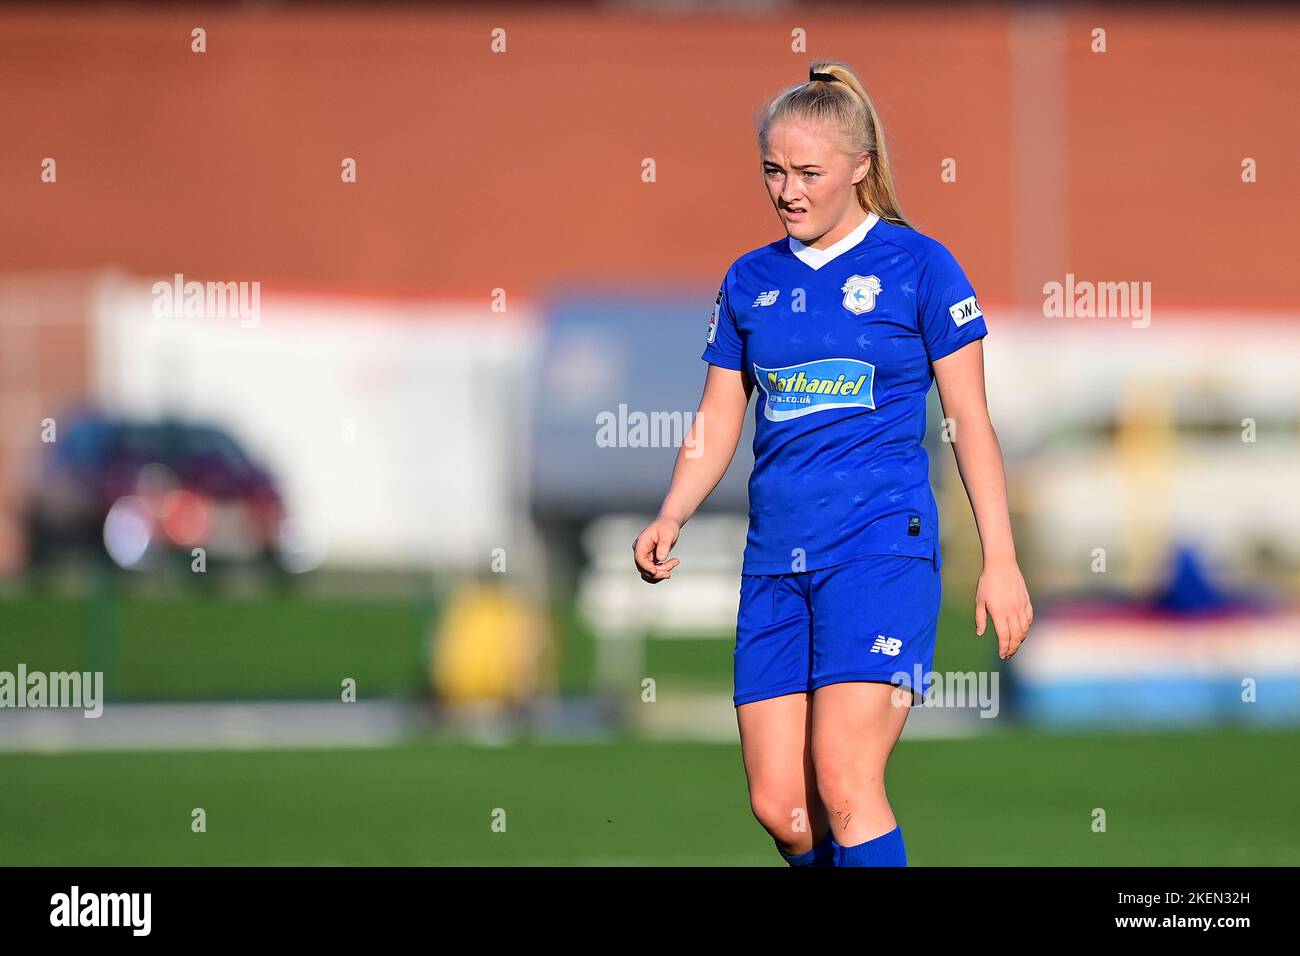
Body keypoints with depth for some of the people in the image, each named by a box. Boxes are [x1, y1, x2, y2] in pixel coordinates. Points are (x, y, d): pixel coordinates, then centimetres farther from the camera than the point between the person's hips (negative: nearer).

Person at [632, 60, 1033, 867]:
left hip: (882, 544, -5)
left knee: (843, 783, -18)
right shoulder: (750, 280, 13)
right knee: (778, 805, 0)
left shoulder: (918, 265, 0)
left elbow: (970, 419, 1)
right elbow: (718, 423, 16)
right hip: (776, 559, 5)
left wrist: (1000, 559, -4)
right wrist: (672, 518, -2)